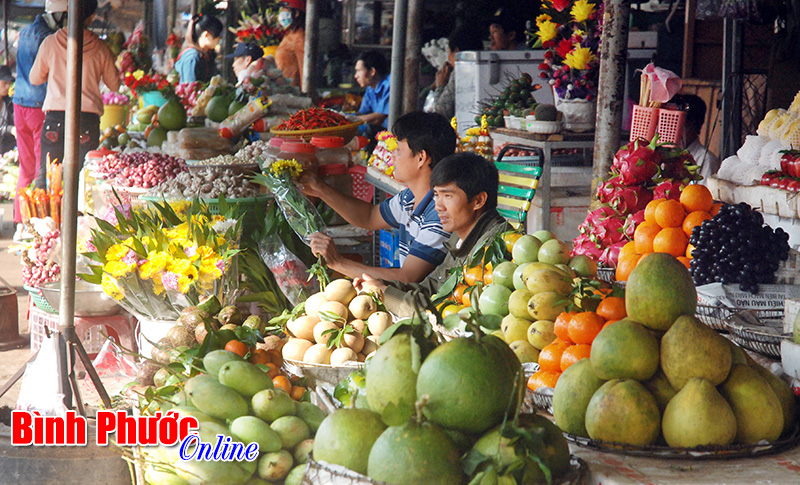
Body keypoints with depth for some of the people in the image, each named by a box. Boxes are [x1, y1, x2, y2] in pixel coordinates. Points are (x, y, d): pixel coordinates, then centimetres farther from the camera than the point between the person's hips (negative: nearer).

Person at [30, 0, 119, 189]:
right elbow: (114, 85, 9)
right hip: (88, 118, 0)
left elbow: (35, 79, 12)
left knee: (45, 173, 8)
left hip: (55, 116, 0)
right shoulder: (100, 48, -2)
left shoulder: (50, 42, 0)